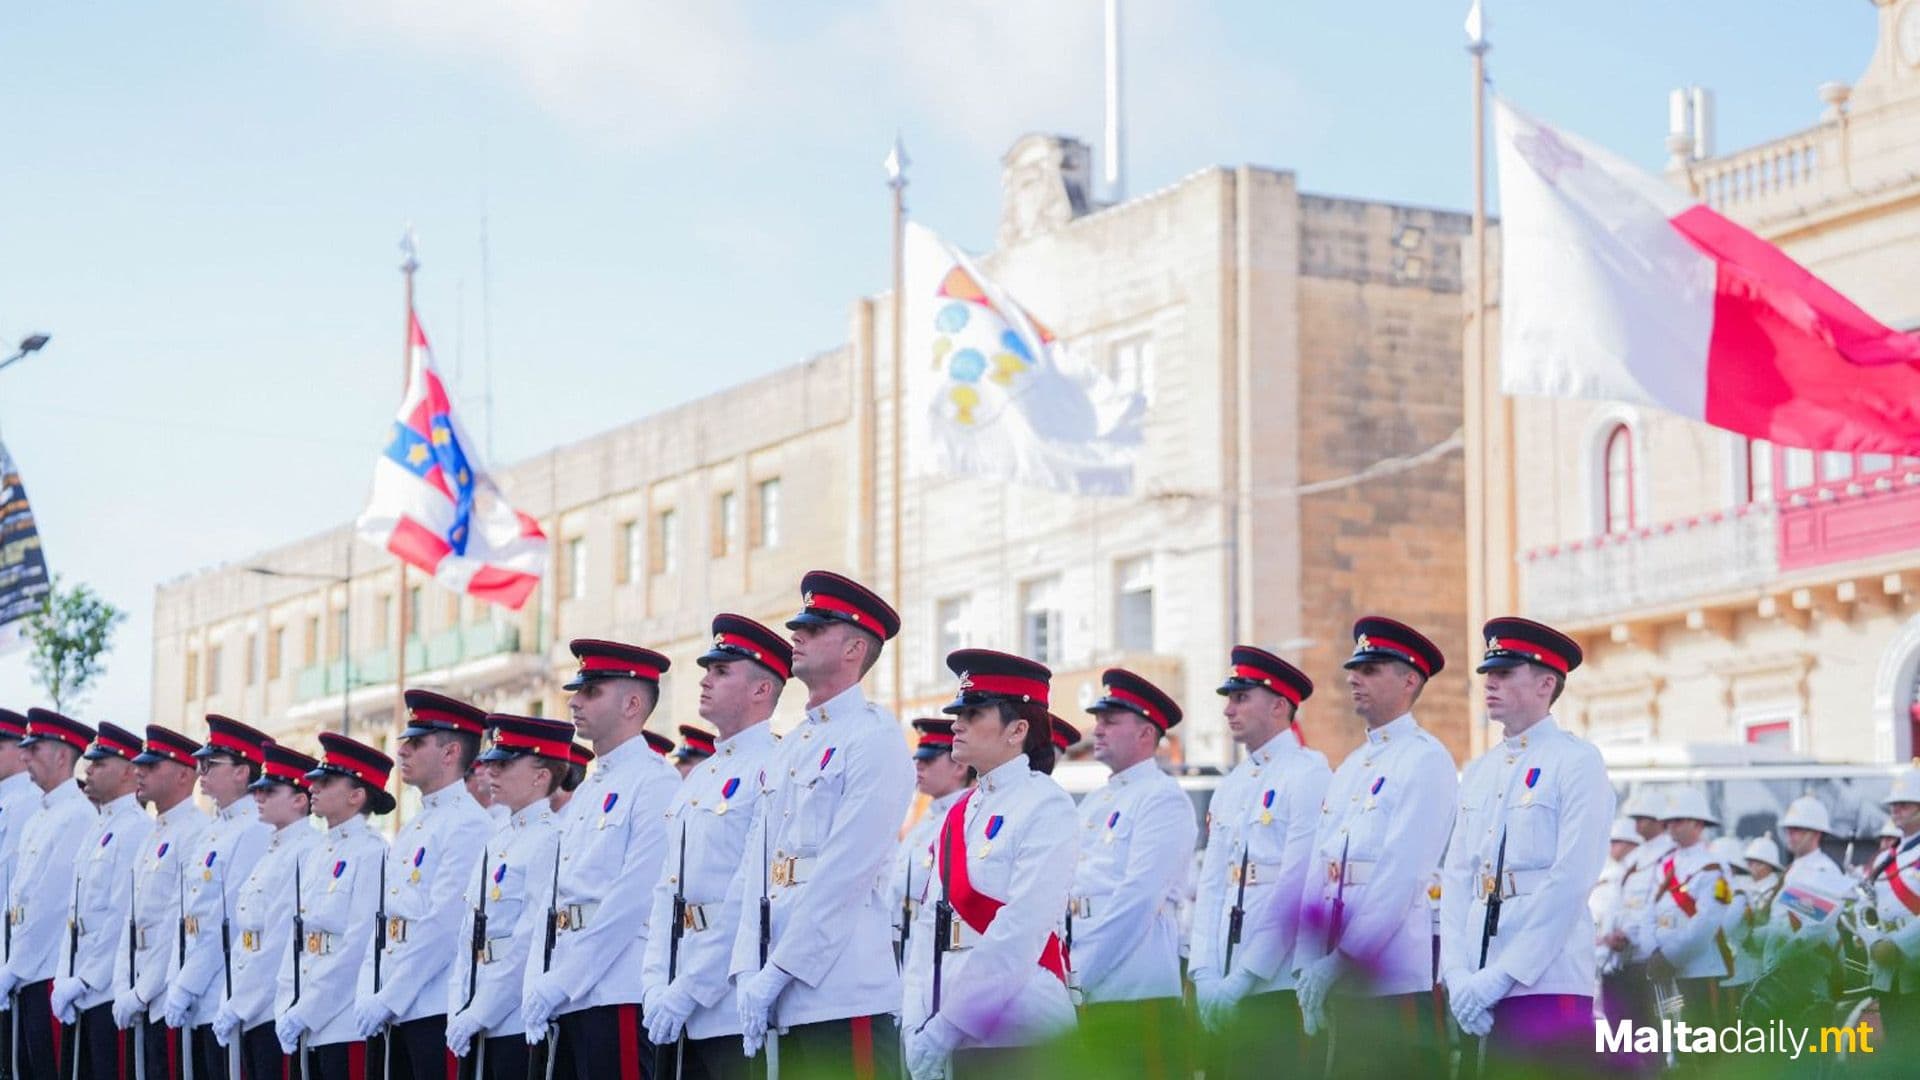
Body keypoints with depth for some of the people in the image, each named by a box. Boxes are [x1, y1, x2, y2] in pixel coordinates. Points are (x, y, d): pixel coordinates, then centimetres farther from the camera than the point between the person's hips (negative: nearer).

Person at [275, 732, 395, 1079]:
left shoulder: (372, 853, -9)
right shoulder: (314, 854, 15)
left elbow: (357, 947, -15)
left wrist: (302, 1014, -14)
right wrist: (288, 1009, 5)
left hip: (347, 1026, -8)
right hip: (309, 1025, 8)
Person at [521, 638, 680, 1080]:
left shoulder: (656, 782, -7)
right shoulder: (586, 792, 21)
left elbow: (634, 899, -15)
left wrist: (558, 984, -14)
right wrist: (538, 987, 6)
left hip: (618, 997, -9)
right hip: (568, 1002, 9)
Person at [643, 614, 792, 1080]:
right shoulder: (698, 777, 19)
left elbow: (752, 897, -17)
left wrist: (689, 990, -17)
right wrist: (658, 986, 5)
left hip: (734, 1005, -8)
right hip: (678, 1007, 8)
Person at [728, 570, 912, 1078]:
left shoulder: (875, 739, -7)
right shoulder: (790, 747, 19)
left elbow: (844, 873, -14)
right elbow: (757, 867, 14)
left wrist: (776, 974, -14)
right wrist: (749, 971, 3)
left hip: (843, 994, -8)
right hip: (783, 999, 8)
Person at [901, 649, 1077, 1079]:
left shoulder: (1046, 806, -8)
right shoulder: (958, 815, 14)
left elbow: (1019, 932, -16)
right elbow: (930, 923, 11)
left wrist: (946, 1027, -17)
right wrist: (917, 1025, -1)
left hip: (1019, 1038, -6)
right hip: (957, 1037, 7)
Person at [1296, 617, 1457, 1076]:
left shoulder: (1426, 759, -6)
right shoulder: (1348, 769, 18)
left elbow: (1403, 872, -15)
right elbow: (1320, 872, 15)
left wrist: (1339, 959, -16)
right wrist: (1310, 965, 3)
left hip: (1399, 983, -7)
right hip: (1344, 985, 8)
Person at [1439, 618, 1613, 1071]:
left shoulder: (1577, 762, -4)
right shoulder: (1478, 771, 16)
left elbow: (1570, 881, -12)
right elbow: (1456, 878, 12)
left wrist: (1501, 976, -15)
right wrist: (1457, 975, -3)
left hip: (1550, 985, -6)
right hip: (1480, 989, 6)